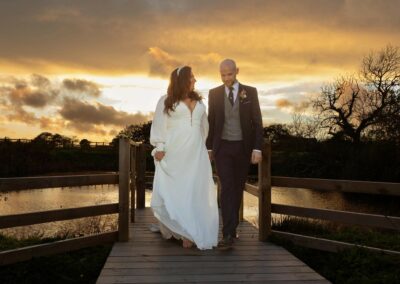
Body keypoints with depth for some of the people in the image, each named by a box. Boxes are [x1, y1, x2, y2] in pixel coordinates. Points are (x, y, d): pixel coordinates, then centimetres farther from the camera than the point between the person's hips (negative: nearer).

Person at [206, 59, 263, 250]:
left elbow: (257, 121, -3)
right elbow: (211, 122, 8)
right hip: (222, 148, -1)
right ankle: (228, 234, -14)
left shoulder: (250, 92, -1)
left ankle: (231, 227, 25)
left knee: (237, 188, 8)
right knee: (227, 188, -12)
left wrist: (257, 148, -10)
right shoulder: (214, 93, 1)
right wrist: (209, 148, 8)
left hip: (243, 147, 1)